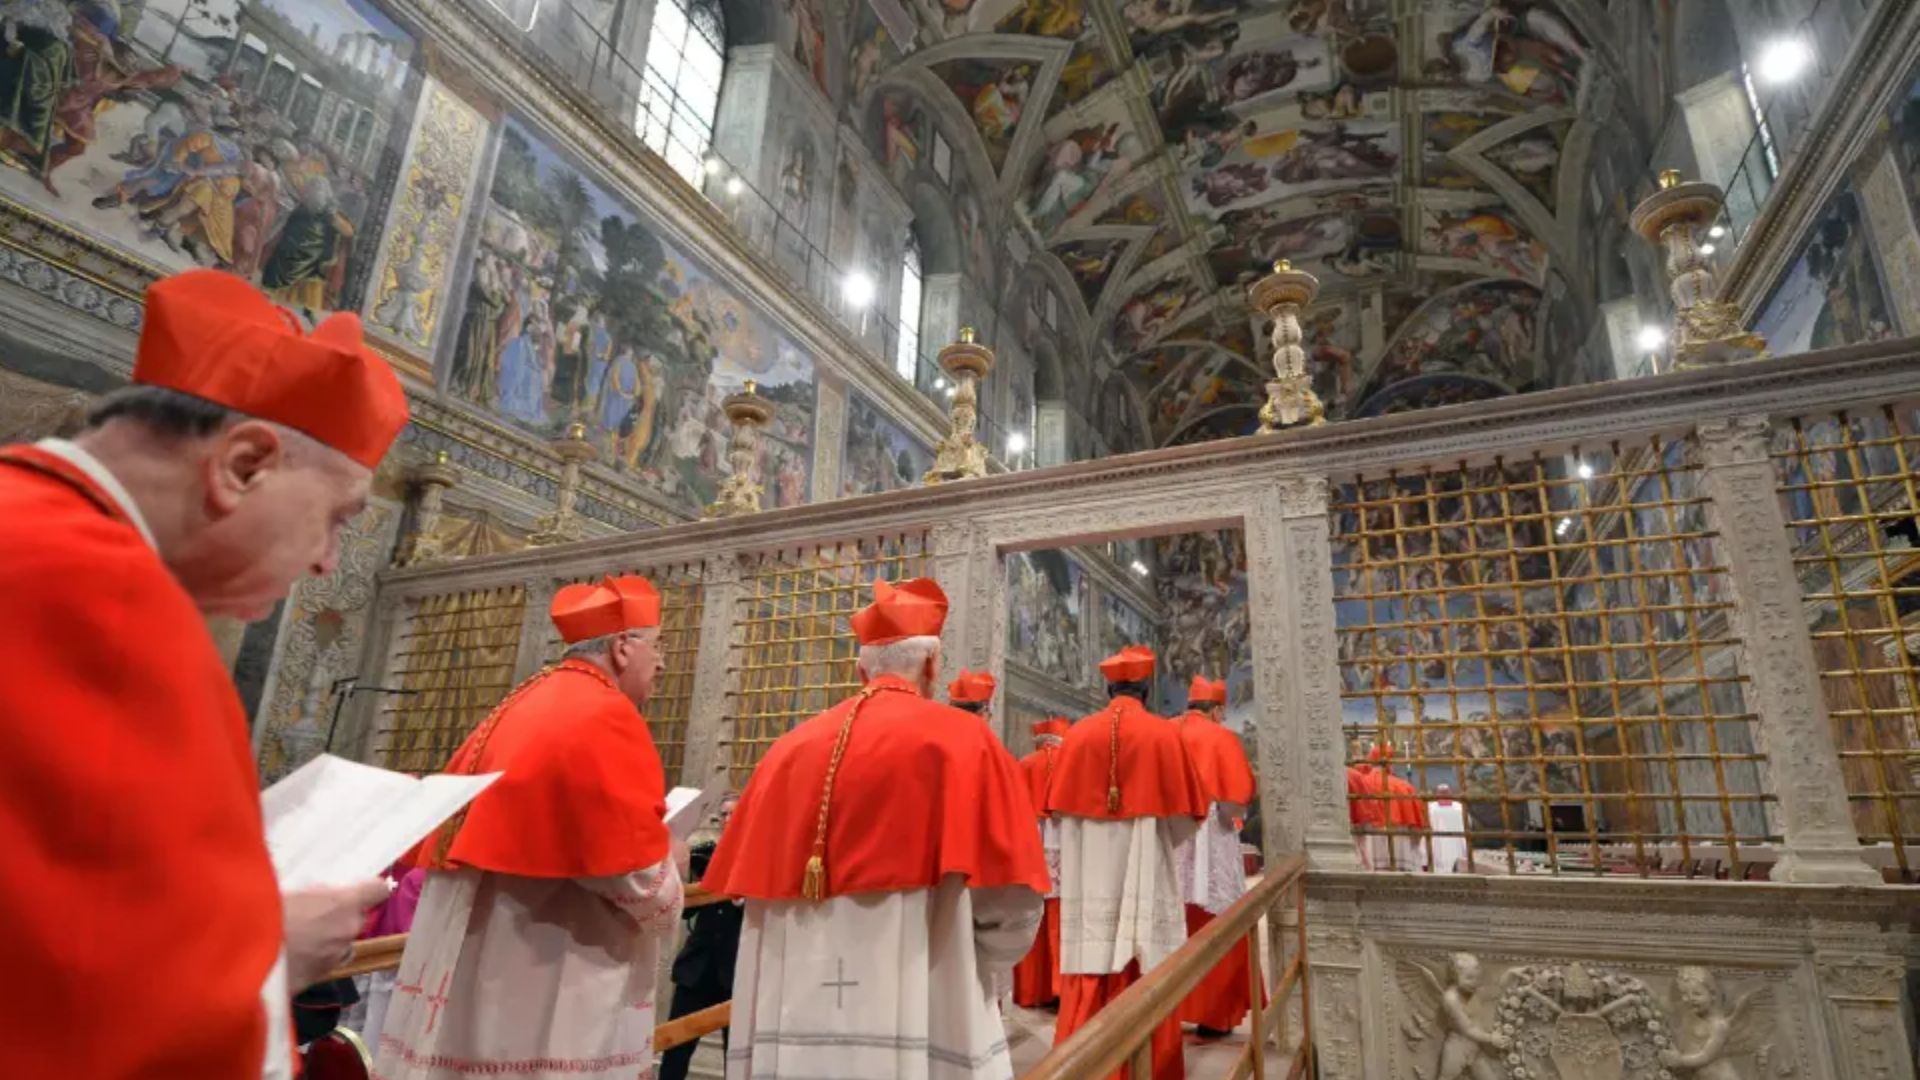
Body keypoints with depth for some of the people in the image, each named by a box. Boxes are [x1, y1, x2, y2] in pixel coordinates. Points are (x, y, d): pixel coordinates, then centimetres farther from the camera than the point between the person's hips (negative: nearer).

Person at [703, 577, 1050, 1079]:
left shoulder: (789, 748, 5)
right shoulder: (963, 741, -7)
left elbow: (753, 887, 9)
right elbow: (1010, 908, -9)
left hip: (792, 1018, 4)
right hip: (917, 1021, -4)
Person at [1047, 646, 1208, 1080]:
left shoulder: (1077, 734, -2)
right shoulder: (1164, 734, -7)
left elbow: (1061, 809, 5)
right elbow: (1184, 815, -1)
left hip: (1090, 878, 2)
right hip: (1144, 879, -2)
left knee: (1089, 982, 9)